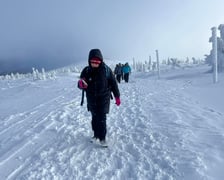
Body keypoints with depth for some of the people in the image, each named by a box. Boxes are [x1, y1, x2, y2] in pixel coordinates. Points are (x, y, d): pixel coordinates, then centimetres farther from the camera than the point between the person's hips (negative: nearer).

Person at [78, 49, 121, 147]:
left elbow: (113, 83, -2)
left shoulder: (106, 70, -10)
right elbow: (81, 85, 1)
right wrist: (81, 84, -25)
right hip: (92, 100, 3)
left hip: (103, 99, -2)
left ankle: (102, 138, 14)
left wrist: (117, 97, 1)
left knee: (102, 119, -3)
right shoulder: (86, 71, -6)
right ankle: (96, 134, 35)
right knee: (95, 118, 16)